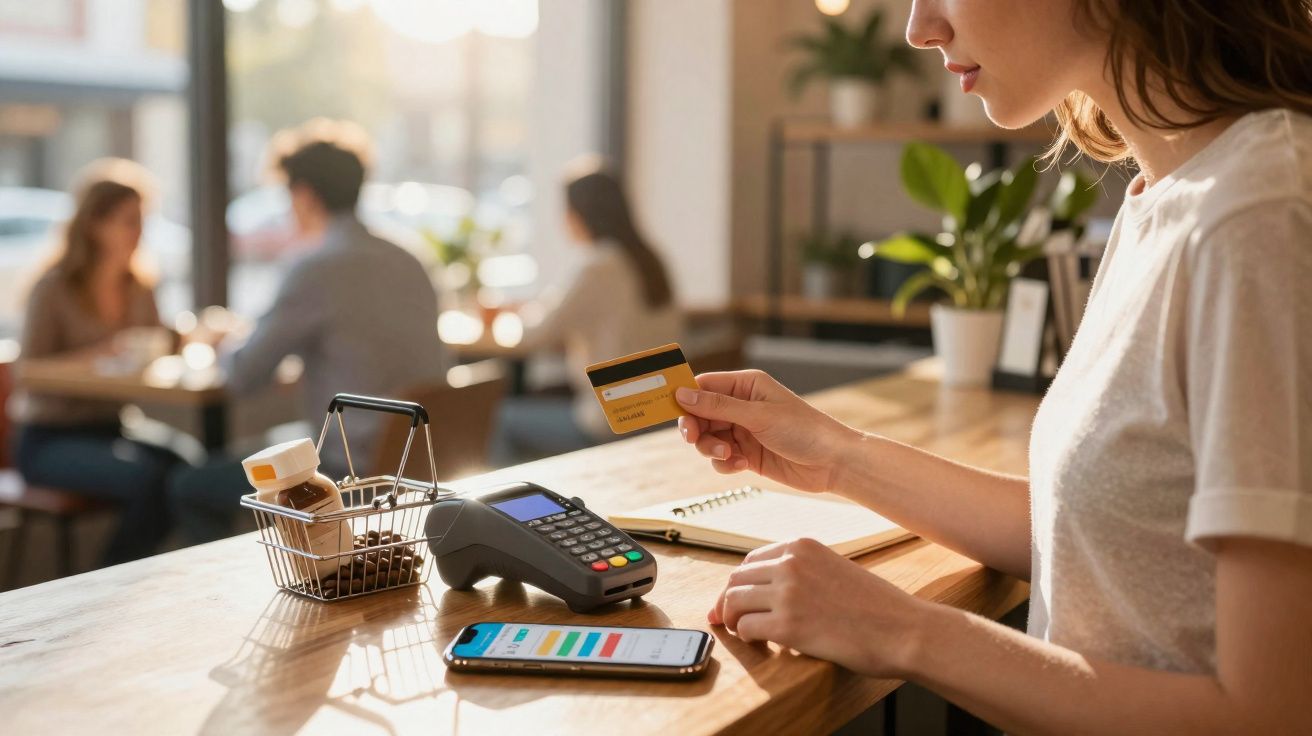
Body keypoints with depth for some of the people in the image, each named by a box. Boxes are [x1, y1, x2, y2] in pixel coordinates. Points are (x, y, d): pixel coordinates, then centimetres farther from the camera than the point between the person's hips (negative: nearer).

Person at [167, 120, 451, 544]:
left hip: (356, 478, -8)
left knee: (188, 488, 9)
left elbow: (243, 379, -9)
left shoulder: (319, 269, -15)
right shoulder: (409, 264, 7)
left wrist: (228, 349, 14)